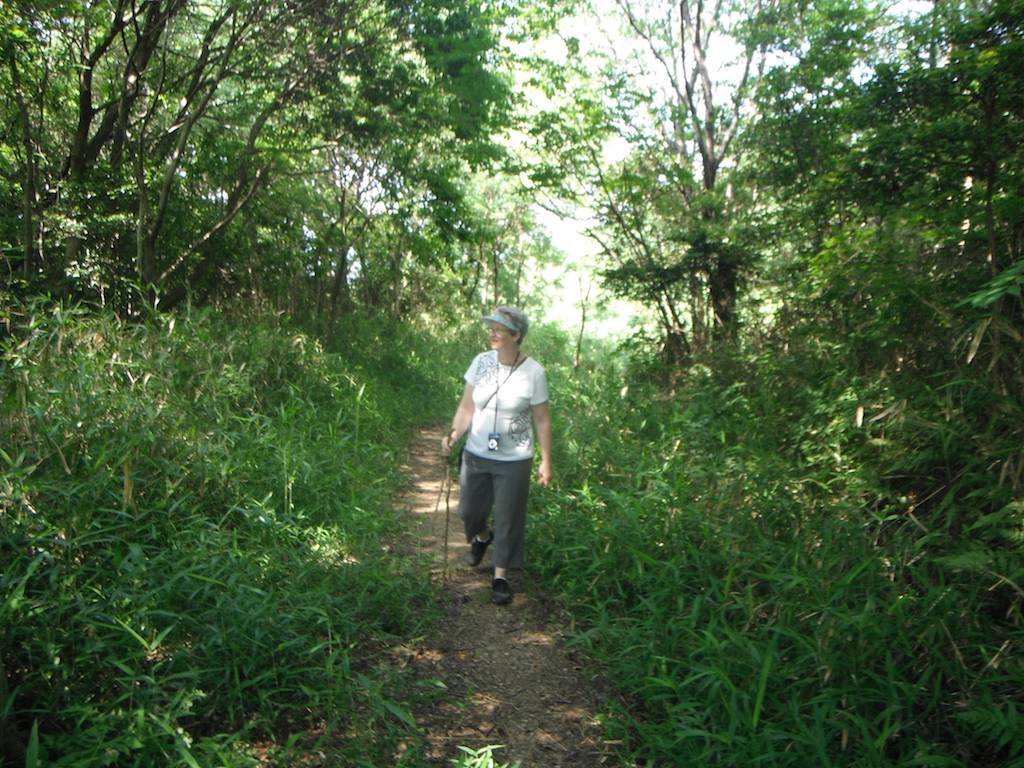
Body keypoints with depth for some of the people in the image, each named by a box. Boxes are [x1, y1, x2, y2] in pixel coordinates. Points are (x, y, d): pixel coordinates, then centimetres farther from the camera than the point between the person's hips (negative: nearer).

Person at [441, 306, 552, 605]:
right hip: (476, 454, 4)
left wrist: (546, 461, -5)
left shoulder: (534, 373, -13)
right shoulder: (481, 362, -6)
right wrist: (453, 435, -17)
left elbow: (542, 420, -6)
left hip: (514, 461, -3)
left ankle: (500, 577, 24)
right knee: (469, 511, 18)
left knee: (508, 519, 6)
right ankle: (481, 537, 52)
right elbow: (467, 407, 0)